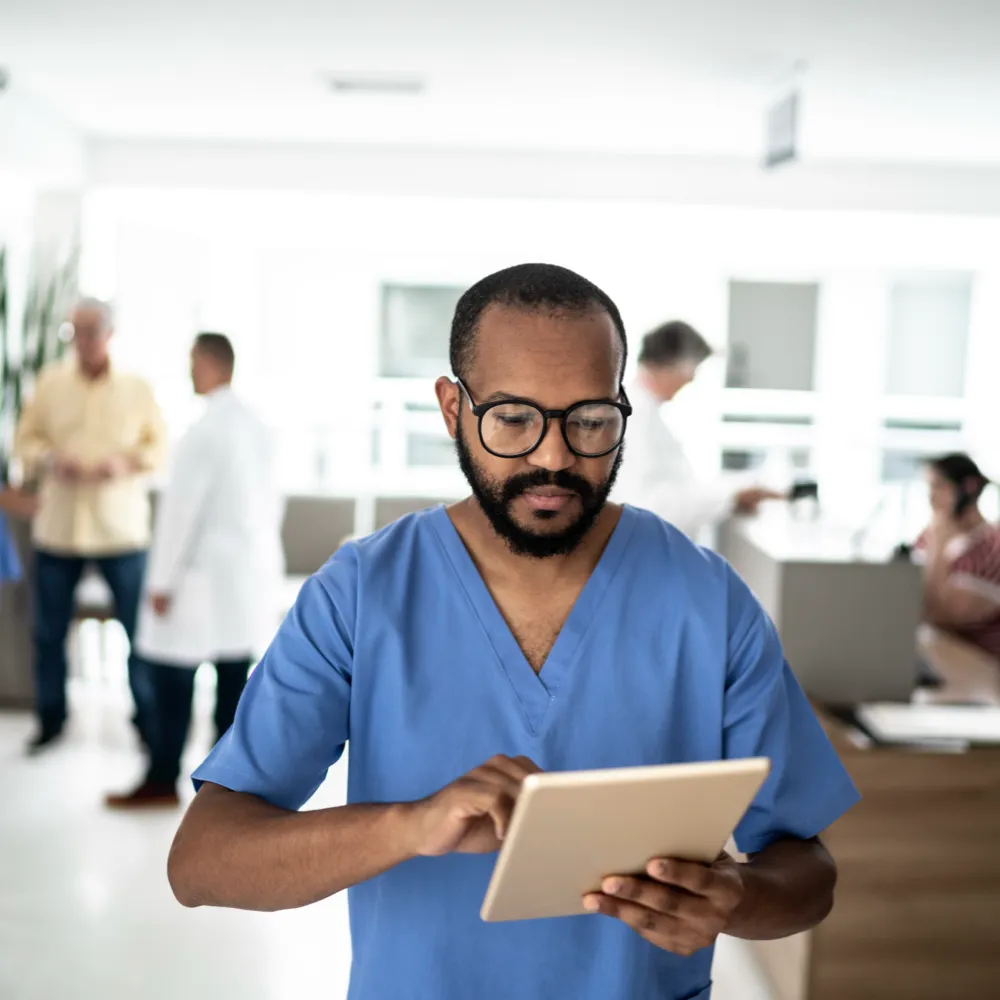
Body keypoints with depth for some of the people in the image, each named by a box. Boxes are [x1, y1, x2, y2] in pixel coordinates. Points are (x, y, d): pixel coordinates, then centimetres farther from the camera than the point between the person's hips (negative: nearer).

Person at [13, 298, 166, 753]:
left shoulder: (137, 387, 0)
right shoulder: (50, 381, 3)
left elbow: (158, 446, 4)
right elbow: (25, 440, 7)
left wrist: (126, 462, -15)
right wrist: (50, 460, -14)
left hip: (121, 528, -1)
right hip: (57, 527, 2)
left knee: (140, 629, 3)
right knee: (49, 631, 9)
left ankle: (147, 719, 18)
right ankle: (50, 719, 26)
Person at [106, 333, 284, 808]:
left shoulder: (205, 431, -15)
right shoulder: (256, 425, 9)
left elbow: (182, 508, -16)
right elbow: (272, 501, 14)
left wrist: (163, 580, -12)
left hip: (206, 574, -8)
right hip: (249, 572, 8)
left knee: (171, 673, 0)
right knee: (234, 675, 10)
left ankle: (162, 781, 6)